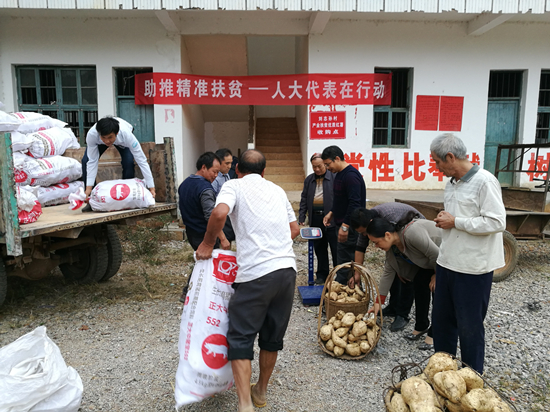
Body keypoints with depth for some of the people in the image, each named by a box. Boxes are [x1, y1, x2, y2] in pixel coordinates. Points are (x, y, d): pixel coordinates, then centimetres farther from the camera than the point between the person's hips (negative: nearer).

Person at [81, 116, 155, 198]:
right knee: (86, 161, -16)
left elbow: (141, 161, -41)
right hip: (99, 142, 2)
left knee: (128, 162, -26)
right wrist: (89, 188, -31)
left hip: (122, 142, -1)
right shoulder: (91, 134, -40)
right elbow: (92, 161, -30)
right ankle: (89, 195, 2)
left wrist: (151, 187, -42)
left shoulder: (126, 135, -45)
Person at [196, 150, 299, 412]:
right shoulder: (277, 190, 19)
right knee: (272, 337, 18)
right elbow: (295, 229, 21)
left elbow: (220, 212, -18)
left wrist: (207, 244, -4)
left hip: (256, 274, -6)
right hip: (287, 268, 6)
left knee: (240, 339, 6)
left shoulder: (234, 185, 3)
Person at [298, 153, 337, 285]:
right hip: (315, 219, 5)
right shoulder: (309, 180, 12)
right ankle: (322, 275, 24)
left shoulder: (334, 177, -3)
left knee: (336, 249, 2)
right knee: (319, 249, 13)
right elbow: (304, 200, 15)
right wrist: (301, 217, 8)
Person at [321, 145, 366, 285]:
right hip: (342, 224, 10)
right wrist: (331, 213, 14)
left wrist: (345, 226, -25)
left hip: (350, 227, -10)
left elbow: (355, 203, -24)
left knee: (345, 260, -4)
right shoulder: (340, 174, 15)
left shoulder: (351, 175, -17)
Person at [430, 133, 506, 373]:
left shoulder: (484, 182, -16)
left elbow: (497, 222, -22)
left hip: (473, 268, -8)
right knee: (441, 318, 18)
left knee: (469, 325, 7)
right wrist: (444, 220, 5)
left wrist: (455, 222, -18)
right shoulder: (451, 183, 10)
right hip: (447, 263, 8)